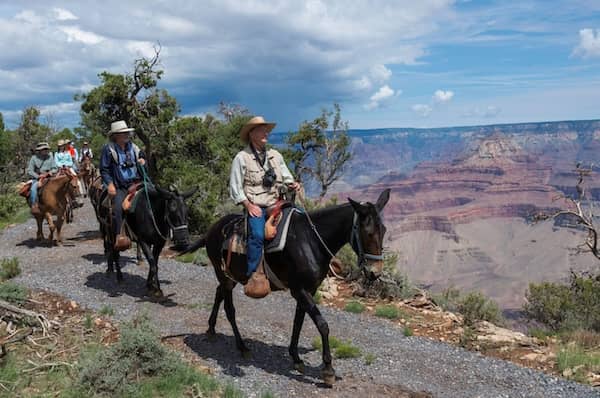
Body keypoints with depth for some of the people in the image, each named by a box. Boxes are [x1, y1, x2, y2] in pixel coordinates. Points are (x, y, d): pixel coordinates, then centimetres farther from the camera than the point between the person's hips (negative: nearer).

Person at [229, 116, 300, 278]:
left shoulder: (276, 155, 16)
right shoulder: (241, 158, 1)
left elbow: (287, 178, 21)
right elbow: (235, 188, -1)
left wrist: (293, 185, -2)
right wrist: (248, 205, -12)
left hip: (276, 205, 5)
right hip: (255, 207, -5)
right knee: (257, 235, -28)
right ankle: (253, 276, -19)